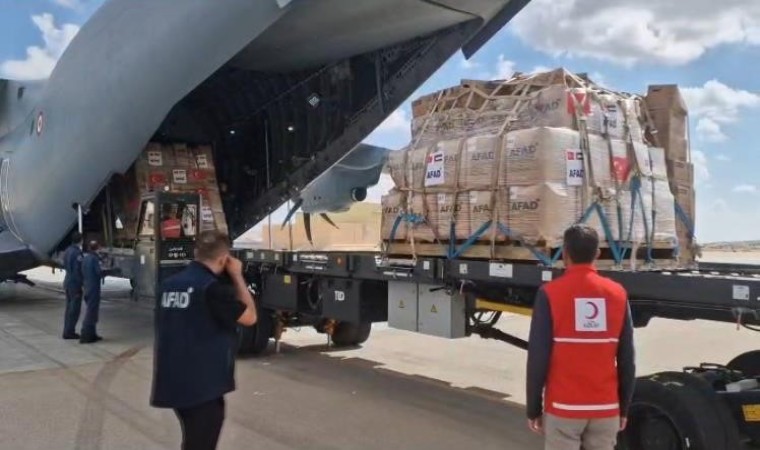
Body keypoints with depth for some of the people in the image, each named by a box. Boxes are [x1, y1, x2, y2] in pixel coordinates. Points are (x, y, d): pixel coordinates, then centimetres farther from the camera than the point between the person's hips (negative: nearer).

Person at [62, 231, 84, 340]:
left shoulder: (68, 251, 10)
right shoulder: (77, 252, -18)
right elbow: (78, 270, -21)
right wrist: (82, 283, -16)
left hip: (67, 282, 9)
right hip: (75, 283, -9)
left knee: (69, 307, 15)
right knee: (75, 309, -3)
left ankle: (67, 331, 20)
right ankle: (69, 332, 0)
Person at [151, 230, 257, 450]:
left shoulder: (168, 285, 2)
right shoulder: (213, 288, -19)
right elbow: (250, 317, -10)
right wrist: (237, 276, -4)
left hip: (172, 383, 7)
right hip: (203, 386, -7)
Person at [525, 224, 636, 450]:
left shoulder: (550, 293, -10)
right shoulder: (618, 294, 1)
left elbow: (538, 358, -10)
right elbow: (627, 360, 2)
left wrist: (533, 409, -1)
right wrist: (624, 407, 13)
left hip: (563, 407, -3)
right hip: (606, 408, 3)